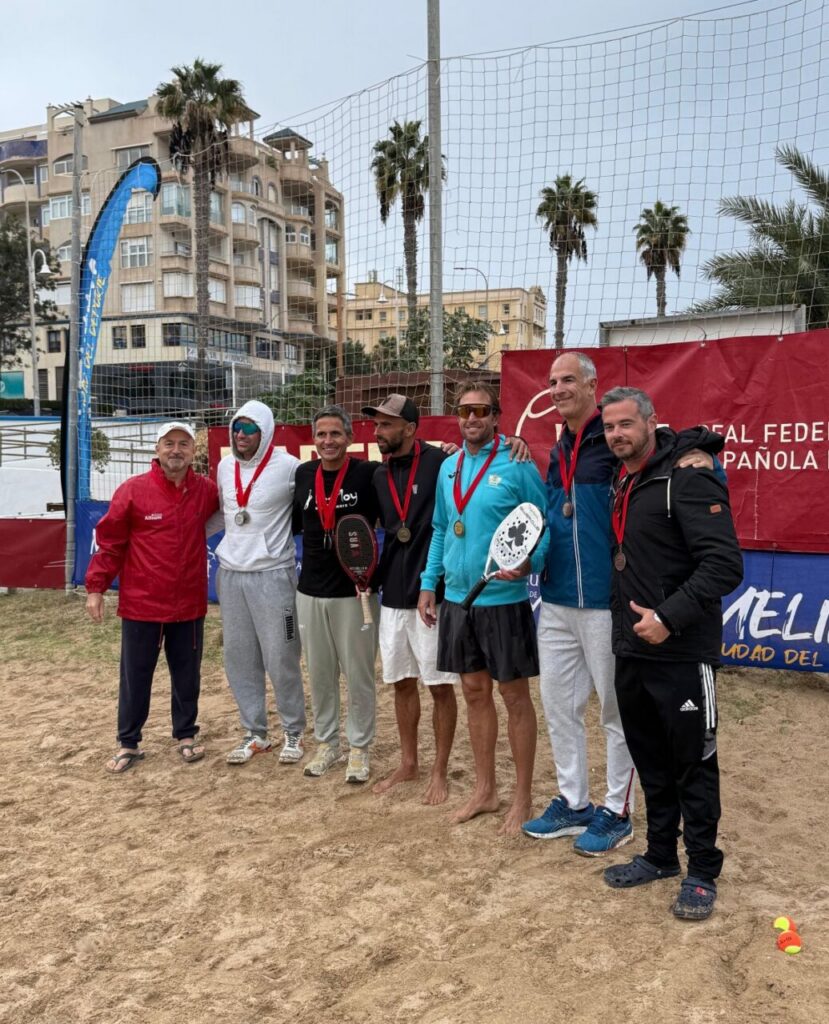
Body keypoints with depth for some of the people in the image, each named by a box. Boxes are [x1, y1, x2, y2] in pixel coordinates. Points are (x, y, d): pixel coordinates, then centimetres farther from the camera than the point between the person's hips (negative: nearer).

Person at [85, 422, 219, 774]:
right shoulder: (133, 490, -8)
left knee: (187, 674, 13)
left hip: (190, 604, 2)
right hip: (141, 603, -2)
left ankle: (186, 735, 29)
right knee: (135, 676, 8)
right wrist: (96, 587, -6)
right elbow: (109, 541, -4)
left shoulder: (206, 490, 0)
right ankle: (128, 744, 22)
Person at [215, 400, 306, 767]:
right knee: (238, 658, 10)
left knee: (280, 659, 1)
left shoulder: (288, 466, -11)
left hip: (272, 575, -5)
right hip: (230, 574, 6)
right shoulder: (225, 467, 7)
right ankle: (255, 733, 24)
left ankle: (293, 732, 20)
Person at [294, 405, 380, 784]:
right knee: (319, 674, 15)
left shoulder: (368, 474, -8)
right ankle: (326, 743, 30)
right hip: (310, 592, 4)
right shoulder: (303, 475, 6)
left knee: (358, 674, 5)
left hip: (355, 592, -4)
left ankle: (359, 748, 20)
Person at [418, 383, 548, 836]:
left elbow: (544, 524, -10)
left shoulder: (516, 464, -10)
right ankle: (485, 789, 30)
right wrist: (429, 583, 13)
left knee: (515, 696, 5)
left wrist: (529, 563, -27)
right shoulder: (448, 467, 9)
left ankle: (523, 797, 20)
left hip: (503, 599, -6)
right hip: (457, 598, 6)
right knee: (475, 692, 15)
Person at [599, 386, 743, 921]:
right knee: (650, 760, 18)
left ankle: (703, 872, 22)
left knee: (693, 765, 6)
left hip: (682, 655, -8)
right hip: (632, 653, 8)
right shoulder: (624, 484, 12)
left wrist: (670, 617, -24)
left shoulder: (688, 477, -15)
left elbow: (726, 563, -22)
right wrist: (628, 625, 10)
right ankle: (661, 855, 34)